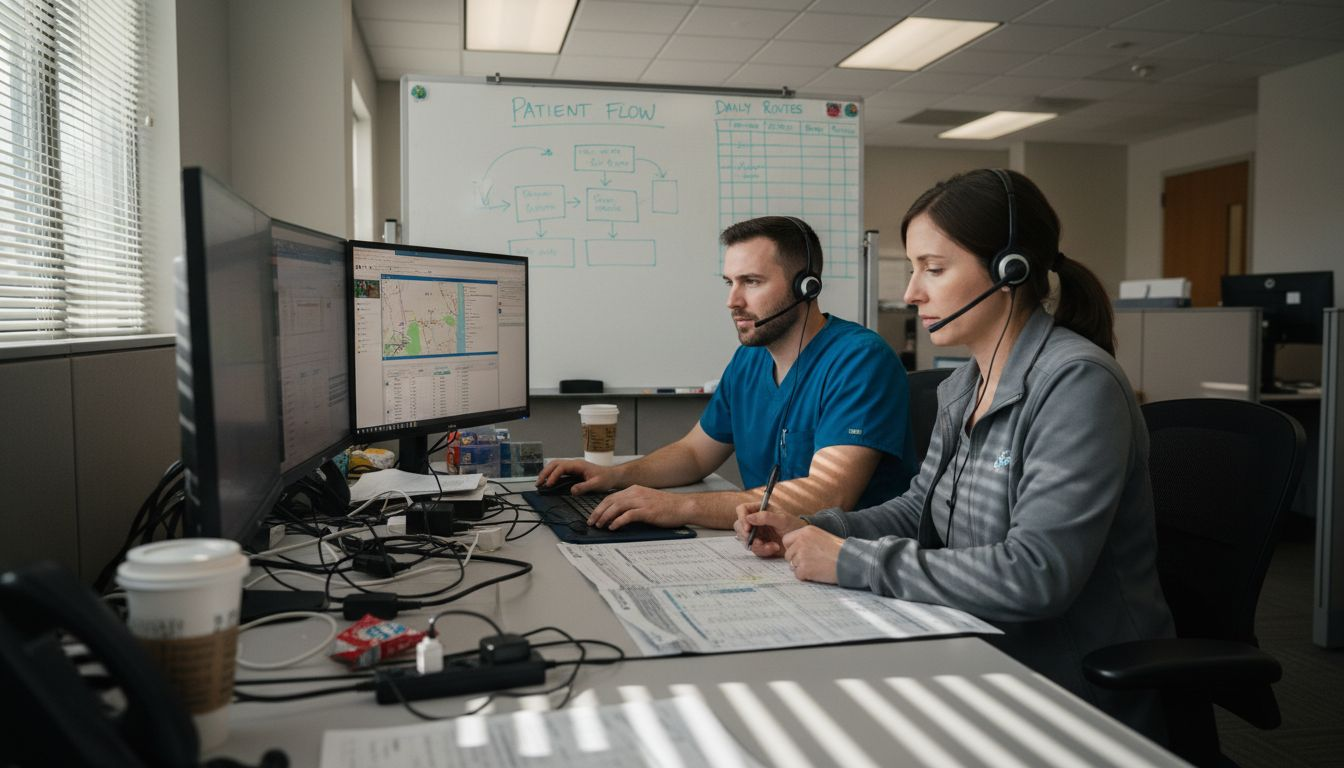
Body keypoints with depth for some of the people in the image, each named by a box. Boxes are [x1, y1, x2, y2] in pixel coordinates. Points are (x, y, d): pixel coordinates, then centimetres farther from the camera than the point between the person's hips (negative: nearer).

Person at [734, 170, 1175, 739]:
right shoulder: (963, 387, 6)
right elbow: (918, 509, 15)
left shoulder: (1077, 383, -20)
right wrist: (807, 530, -2)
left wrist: (852, 562, -24)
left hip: (1074, 699, -7)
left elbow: (1037, 573, -28)